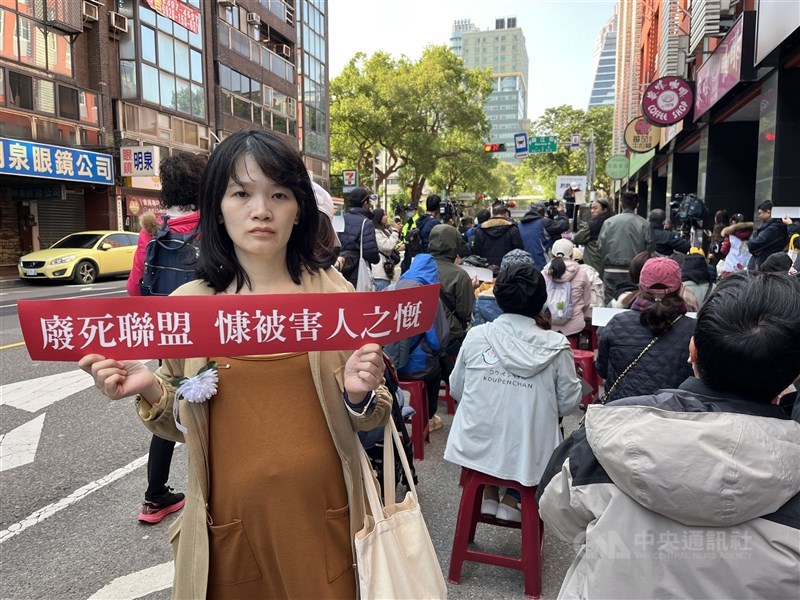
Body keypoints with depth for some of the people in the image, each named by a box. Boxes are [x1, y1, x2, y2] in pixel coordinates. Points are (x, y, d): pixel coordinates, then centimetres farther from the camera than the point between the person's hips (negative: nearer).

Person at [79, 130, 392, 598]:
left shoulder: (335, 294, -6)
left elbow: (369, 419, 3)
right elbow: (186, 425, 7)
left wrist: (360, 395, -18)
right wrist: (151, 389, -12)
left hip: (324, 517, 0)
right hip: (231, 524, 1)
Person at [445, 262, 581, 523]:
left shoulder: (476, 336, -9)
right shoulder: (556, 347, -12)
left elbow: (456, 390, 2)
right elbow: (568, 403, -4)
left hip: (475, 449, 2)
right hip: (528, 456, -1)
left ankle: (489, 496, 26)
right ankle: (511, 501, 21)